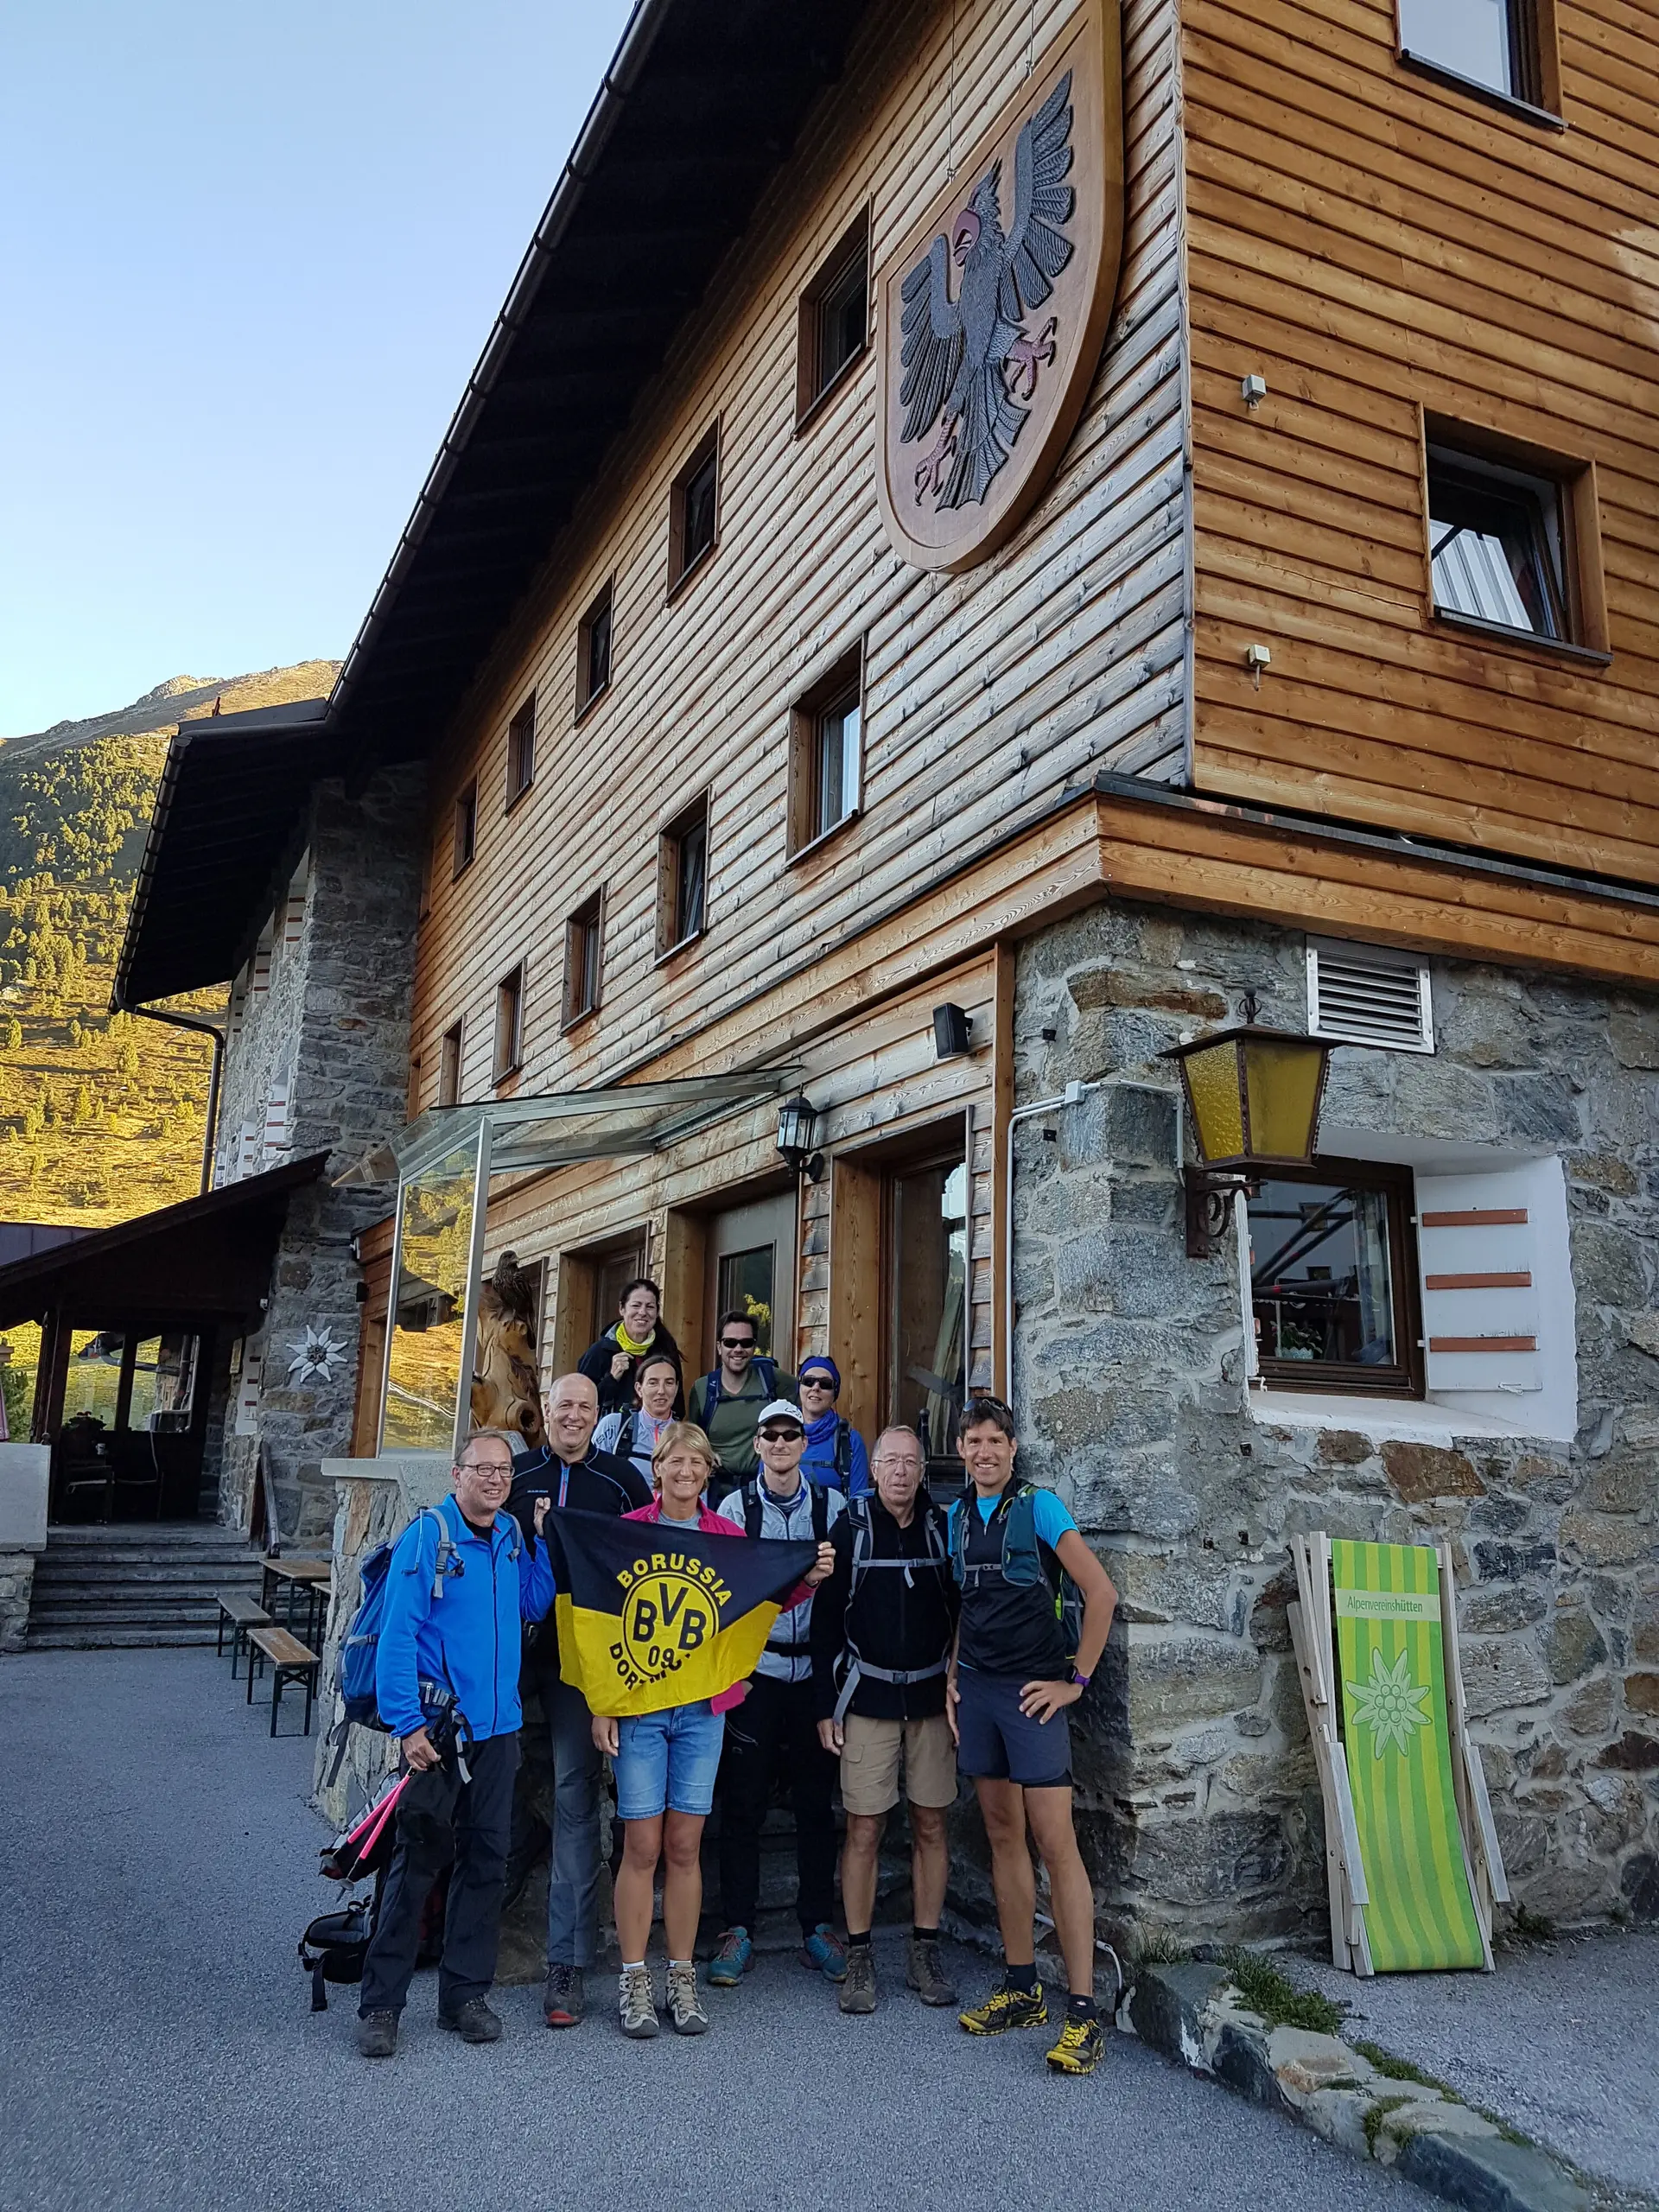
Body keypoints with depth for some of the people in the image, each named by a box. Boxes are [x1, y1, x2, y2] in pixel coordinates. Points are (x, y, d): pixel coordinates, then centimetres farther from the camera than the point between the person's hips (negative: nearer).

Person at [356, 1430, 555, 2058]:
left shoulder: (513, 1539, 6)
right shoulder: (426, 1535, -13)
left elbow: (535, 1606, 10)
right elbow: (396, 1635, -15)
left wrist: (539, 1540, -1)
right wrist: (406, 1723, -19)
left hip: (499, 1727, 6)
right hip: (437, 1729, -6)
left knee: (486, 1863, 12)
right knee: (417, 1863, 2)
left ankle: (465, 1995, 25)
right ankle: (381, 2004, 16)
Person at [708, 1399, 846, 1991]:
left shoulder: (832, 1506, 5)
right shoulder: (735, 1507, 2)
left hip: (813, 1670, 1)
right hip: (753, 1669, -1)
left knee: (816, 1803, 8)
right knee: (743, 1804, 4)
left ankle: (818, 1926, 20)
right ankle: (738, 1930, 16)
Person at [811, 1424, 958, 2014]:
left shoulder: (943, 1528, 1)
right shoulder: (850, 1528, -2)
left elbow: (963, 1612, 6)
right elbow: (825, 1618, 0)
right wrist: (826, 1705, -2)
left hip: (932, 1697, 2)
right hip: (867, 1697, -1)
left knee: (931, 1826, 7)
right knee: (864, 1829, 0)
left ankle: (925, 1952, 20)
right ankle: (859, 1958, 14)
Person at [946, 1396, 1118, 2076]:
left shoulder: (1037, 1505, -8)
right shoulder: (958, 1514, 10)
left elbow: (1100, 1592, -11)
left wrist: (1076, 1680, -10)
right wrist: (954, 1672, 9)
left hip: (1030, 1689, -6)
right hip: (975, 1688, 6)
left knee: (1054, 1840, -8)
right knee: (1003, 1836, 12)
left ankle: (1082, 2012, -3)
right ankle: (1022, 1988, 22)